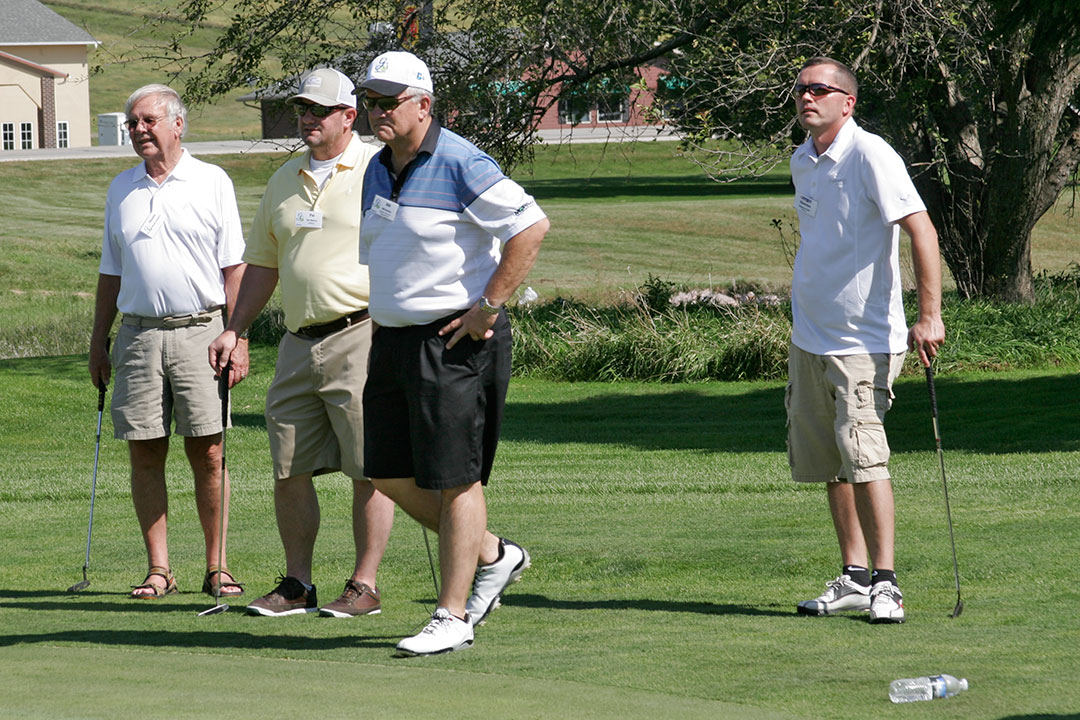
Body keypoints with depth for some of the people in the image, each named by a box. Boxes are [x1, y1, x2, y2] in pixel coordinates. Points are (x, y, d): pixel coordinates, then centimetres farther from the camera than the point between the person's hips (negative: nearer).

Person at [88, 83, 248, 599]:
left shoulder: (211, 183, 3)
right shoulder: (121, 190, 15)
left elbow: (234, 267, 1)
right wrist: (98, 340, 13)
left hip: (199, 330, -3)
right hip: (138, 334, 3)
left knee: (207, 453, -4)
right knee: (144, 454, 1)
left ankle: (216, 567, 2)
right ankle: (158, 569, 6)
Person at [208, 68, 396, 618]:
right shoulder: (284, 181, 17)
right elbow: (263, 264, 24)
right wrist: (234, 330, 16)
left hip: (360, 335, -7)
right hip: (299, 341, 7)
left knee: (369, 468, -4)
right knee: (289, 468, 6)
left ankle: (365, 586, 1)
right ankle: (297, 585, 14)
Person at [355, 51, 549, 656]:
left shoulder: (460, 164, -14)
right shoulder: (378, 172, 13)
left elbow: (532, 226, -18)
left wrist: (489, 306, -17)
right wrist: (383, 323, 17)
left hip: (455, 340, -9)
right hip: (394, 337, 9)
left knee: (454, 479, -5)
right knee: (389, 473, 9)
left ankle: (453, 618, 1)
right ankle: (492, 556, 26)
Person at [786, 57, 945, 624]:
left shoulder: (869, 156, -15)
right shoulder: (802, 162, 10)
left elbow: (921, 230, -20)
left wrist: (929, 315, -26)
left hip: (864, 338, -8)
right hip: (809, 337, 8)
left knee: (862, 455, -15)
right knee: (827, 460, 9)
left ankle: (885, 582, -10)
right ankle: (854, 578, 17)